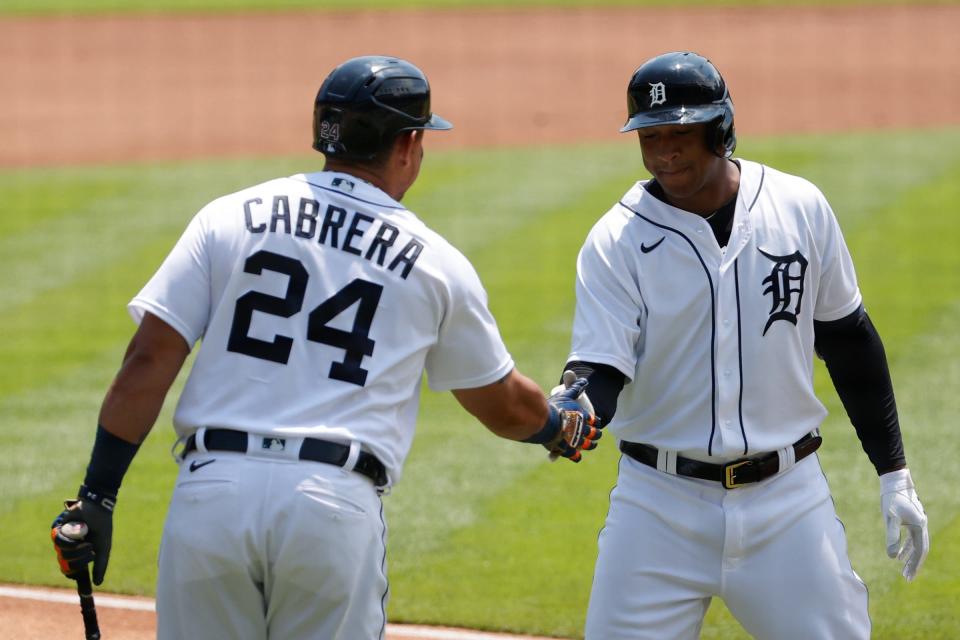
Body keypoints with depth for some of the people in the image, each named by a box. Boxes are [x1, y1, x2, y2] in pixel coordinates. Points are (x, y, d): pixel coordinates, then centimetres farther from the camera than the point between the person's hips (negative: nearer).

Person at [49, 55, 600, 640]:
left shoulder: (229, 218, 11)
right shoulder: (435, 262, 11)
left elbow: (149, 360, 2)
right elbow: (503, 405, 24)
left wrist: (97, 495, 4)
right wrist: (561, 424, 46)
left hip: (213, 489, 1)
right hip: (338, 506, -1)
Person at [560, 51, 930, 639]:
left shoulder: (801, 208, 0)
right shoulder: (617, 239, -7)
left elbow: (847, 337, 9)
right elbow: (602, 371, -14)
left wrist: (894, 473, 9)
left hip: (787, 499, 1)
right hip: (661, 505, -1)